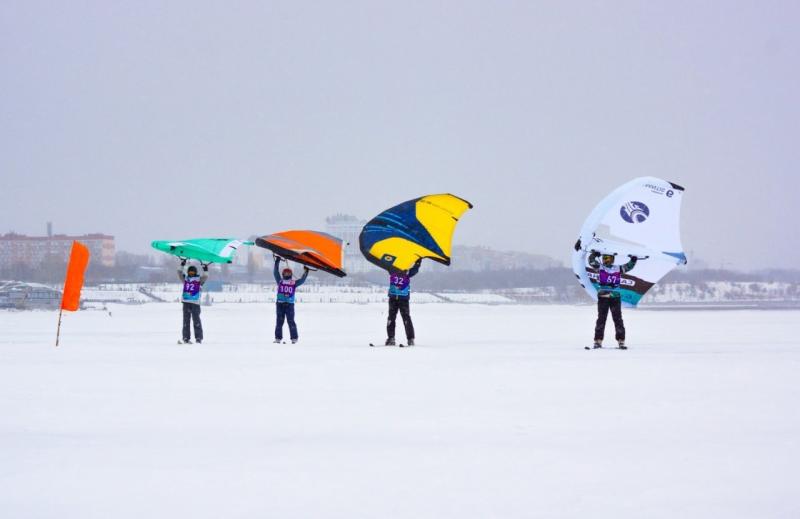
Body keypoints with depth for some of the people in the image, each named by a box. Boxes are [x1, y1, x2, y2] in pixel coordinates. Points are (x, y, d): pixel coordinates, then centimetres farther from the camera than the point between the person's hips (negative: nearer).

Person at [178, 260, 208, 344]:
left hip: (195, 303, -3)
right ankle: (186, 338, 5)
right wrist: (182, 264, 7)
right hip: (186, 302, 3)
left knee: (196, 320, -4)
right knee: (186, 320, 3)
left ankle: (198, 338, 0)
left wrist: (205, 270, -18)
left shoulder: (199, 280, 6)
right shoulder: (185, 279, 13)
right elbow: (179, 273, 12)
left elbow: (205, 277, -7)